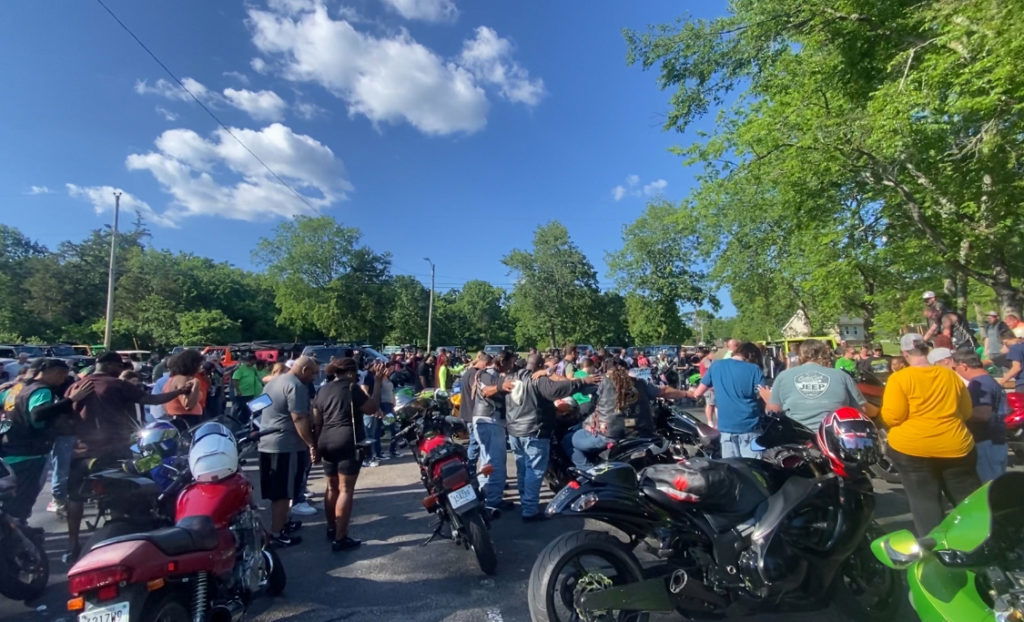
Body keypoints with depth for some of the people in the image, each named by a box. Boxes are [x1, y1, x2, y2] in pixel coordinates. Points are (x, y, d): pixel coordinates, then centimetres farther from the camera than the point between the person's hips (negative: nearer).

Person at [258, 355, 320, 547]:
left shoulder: (273, 382, 15)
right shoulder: (296, 386, -16)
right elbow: (299, 419, -23)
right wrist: (312, 444, -20)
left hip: (266, 443, 10)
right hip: (287, 446, -10)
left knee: (277, 490, 19)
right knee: (283, 492, 0)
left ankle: (282, 522, 31)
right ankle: (276, 533, 6)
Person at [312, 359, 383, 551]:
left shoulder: (322, 390, 11)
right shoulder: (352, 388, -9)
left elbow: (317, 421, 12)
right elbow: (372, 408, -10)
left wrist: (318, 443, 20)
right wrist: (378, 382, -7)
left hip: (327, 443, 7)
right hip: (348, 443, -7)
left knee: (332, 487, 19)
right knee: (346, 490, -3)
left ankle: (331, 529, 31)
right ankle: (340, 538, -1)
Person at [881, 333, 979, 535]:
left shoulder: (899, 378, -14)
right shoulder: (951, 375, 2)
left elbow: (891, 418, -16)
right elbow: (967, 412, 11)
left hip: (911, 448, -4)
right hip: (955, 447, 4)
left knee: (924, 501, 6)